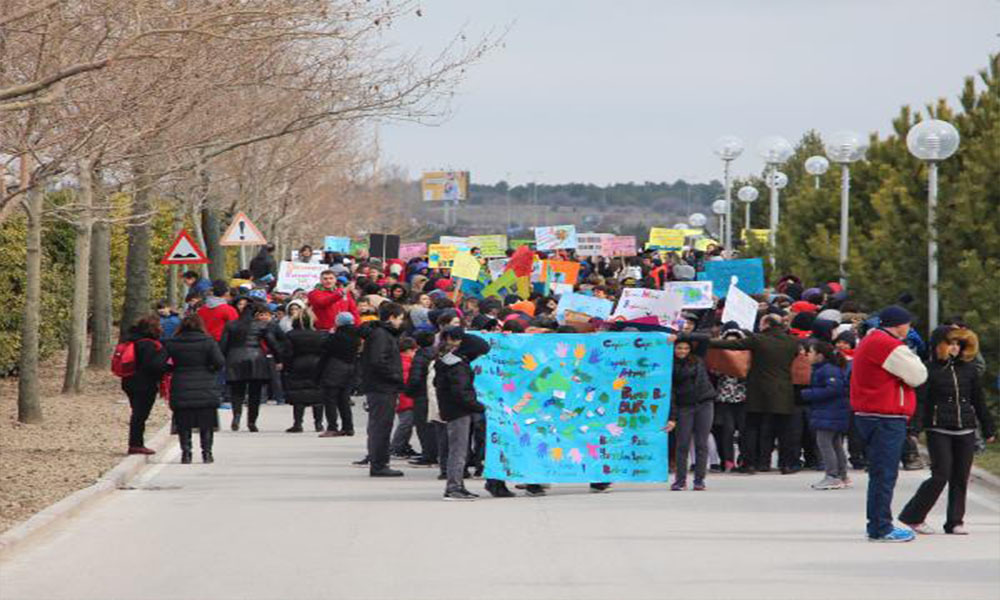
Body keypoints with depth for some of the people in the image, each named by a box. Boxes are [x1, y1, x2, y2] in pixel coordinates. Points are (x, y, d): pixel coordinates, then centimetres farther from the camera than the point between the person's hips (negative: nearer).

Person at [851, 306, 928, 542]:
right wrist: (912, 357, 6)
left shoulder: (870, 341, 19)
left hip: (869, 414, 11)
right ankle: (881, 528, -8)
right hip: (886, 419, -11)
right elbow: (917, 376, -13)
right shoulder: (889, 346, -16)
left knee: (880, 474, 16)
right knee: (885, 474, -8)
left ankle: (878, 525, 21)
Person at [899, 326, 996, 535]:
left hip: (965, 430, 5)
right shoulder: (928, 369, -1)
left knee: (961, 478, 4)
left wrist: (988, 429, 18)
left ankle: (955, 522, 12)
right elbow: (919, 400, -7)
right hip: (938, 430, -5)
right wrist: (914, 425, -21)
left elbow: (978, 401, 18)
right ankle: (913, 516, 3)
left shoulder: (968, 369, 12)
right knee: (941, 475, -9)